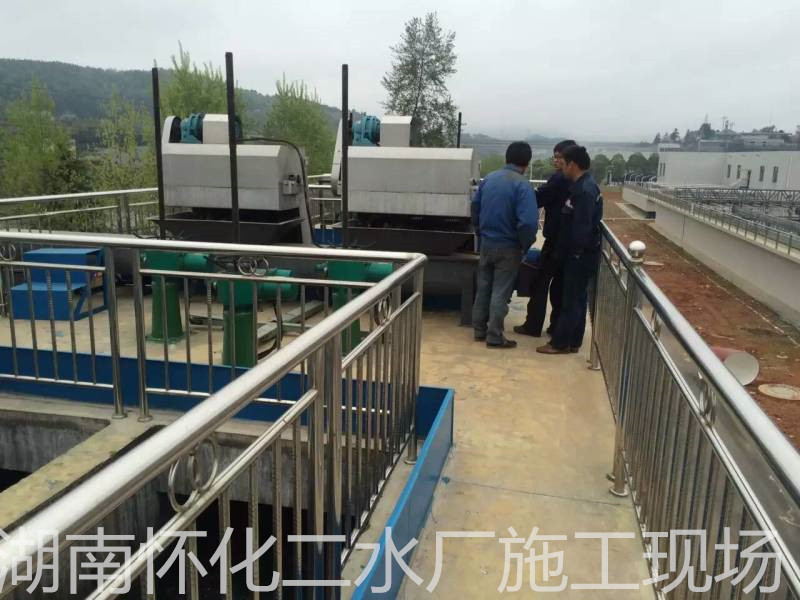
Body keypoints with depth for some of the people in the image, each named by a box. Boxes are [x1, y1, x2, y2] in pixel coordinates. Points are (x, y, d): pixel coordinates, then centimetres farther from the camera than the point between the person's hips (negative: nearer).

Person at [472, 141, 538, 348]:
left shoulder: (489, 178, 3)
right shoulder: (522, 184, -18)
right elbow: (528, 221, -25)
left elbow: (475, 206, 14)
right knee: (500, 291, 2)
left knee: (483, 287, 15)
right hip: (508, 246, -6)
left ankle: (479, 329, 24)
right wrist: (526, 245, -8)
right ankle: (494, 336, 9)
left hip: (486, 242, 6)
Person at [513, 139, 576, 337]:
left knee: (541, 282, 1)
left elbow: (538, 199, -11)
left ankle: (533, 326, 7)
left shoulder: (560, 179, -15)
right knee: (560, 284, 13)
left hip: (556, 239, -8)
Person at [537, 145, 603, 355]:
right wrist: (571, 249, 16)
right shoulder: (583, 185, 11)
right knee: (577, 298, 15)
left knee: (571, 299, -1)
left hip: (581, 255, -10)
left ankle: (560, 343, 8)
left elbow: (582, 227, -24)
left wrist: (576, 250, -16)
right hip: (579, 253, 10)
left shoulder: (585, 190, -21)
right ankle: (572, 341, 24)